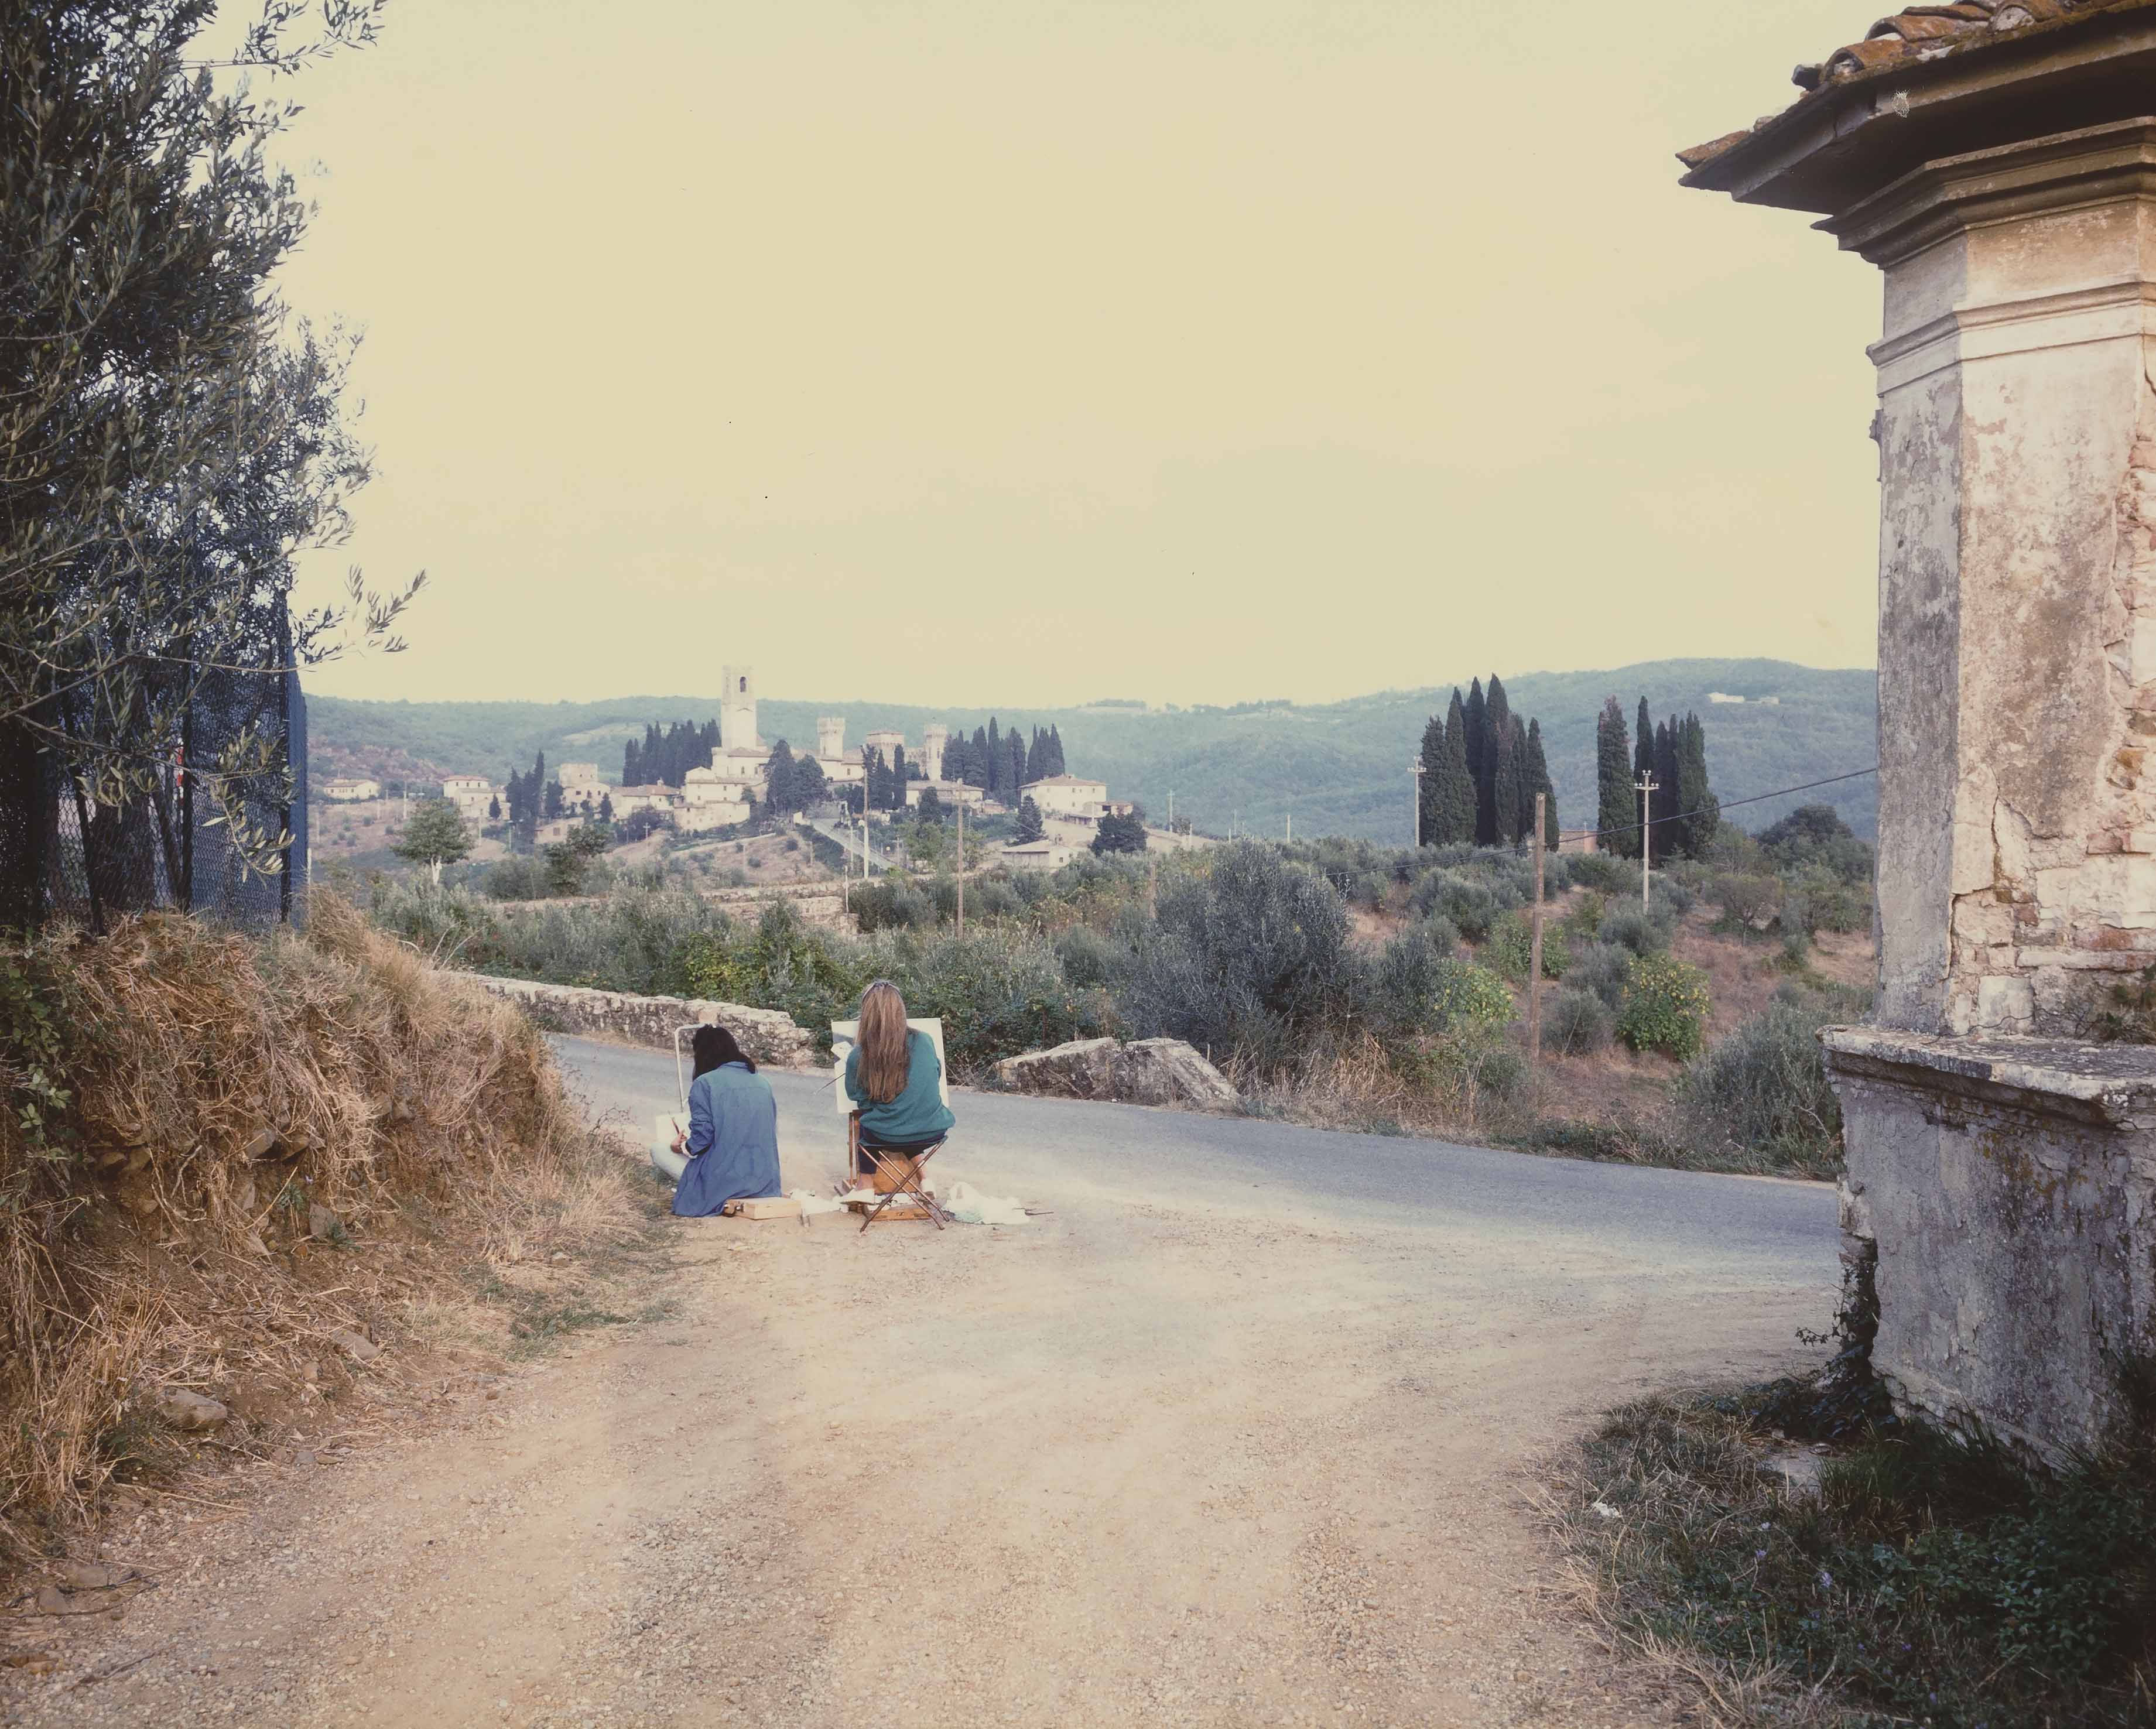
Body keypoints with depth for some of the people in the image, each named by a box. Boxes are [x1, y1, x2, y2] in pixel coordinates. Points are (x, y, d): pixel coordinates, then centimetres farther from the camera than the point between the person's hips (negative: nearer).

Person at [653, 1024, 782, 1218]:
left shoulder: (704, 1083, -8)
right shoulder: (763, 1083, 10)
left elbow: (702, 1139, -13)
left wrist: (682, 1147, 10)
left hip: (723, 1181, -7)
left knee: (658, 1150, 11)